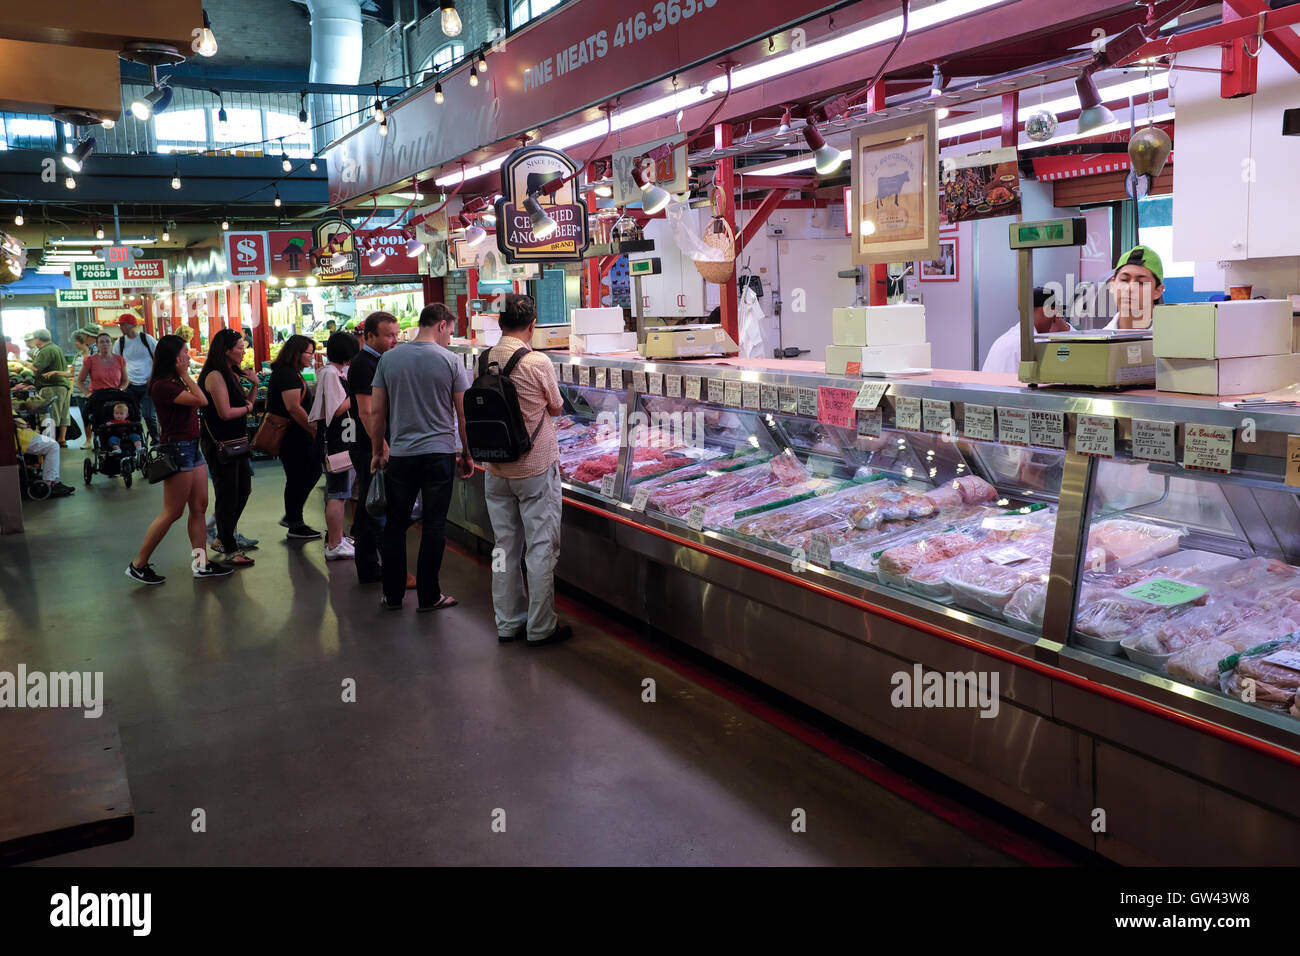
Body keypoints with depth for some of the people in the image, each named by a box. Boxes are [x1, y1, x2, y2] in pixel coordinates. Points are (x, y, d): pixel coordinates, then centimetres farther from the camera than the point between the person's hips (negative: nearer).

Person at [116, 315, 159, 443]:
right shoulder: (120, 342, 7)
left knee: (149, 415, -8)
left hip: (147, 384, -3)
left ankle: (156, 439, 9)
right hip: (130, 386, 3)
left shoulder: (146, 338, -1)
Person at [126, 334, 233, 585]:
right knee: (172, 513, -3)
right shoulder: (163, 386, -17)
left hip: (192, 448, 10)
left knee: (199, 508, 11)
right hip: (177, 449, -10)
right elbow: (201, 400, -22)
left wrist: (184, 376, 13)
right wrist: (184, 375, -15)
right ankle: (138, 565, 8)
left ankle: (202, 563, 17)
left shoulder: (175, 382, 13)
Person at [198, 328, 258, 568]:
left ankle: (222, 539, 30)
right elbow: (225, 412, -22)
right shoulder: (215, 376, -16)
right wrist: (247, 407, -6)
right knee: (227, 495, -3)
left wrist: (254, 386, 1)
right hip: (219, 443, -10)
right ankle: (230, 550, 5)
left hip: (236, 441, 10)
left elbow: (245, 403, 16)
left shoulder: (232, 375, 12)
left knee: (243, 490, 16)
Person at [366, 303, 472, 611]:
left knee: (395, 525, 12)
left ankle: (393, 595, 18)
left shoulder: (389, 359, 3)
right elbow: (464, 415, -3)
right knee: (434, 526, 5)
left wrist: (377, 452, 15)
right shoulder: (451, 361, -4)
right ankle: (428, 596, 11)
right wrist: (467, 454, 8)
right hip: (440, 453, -2)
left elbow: (376, 412, 5)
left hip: (400, 455, 2)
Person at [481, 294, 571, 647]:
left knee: (505, 547, 13)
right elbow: (556, 408, -1)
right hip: (536, 467, -5)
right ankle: (540, 628, 11)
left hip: (496, 469, 5)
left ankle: (508, 623, 23)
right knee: (541, 548, 4)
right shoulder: (537, 363, -16)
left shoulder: (484, 361, -2)